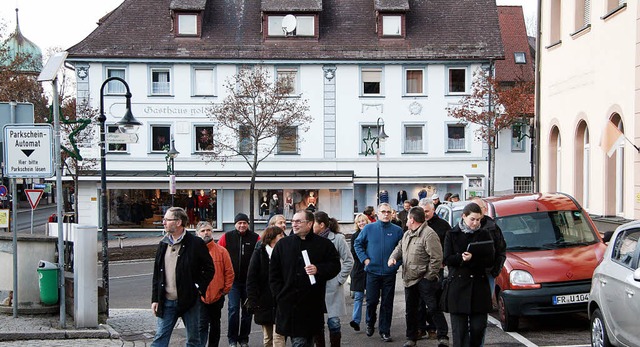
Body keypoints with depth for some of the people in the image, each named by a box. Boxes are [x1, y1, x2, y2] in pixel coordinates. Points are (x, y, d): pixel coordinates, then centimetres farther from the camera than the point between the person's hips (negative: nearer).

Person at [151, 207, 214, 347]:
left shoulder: (196, 243, -6)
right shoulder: (163, 245, 9)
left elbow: (209, 269, 0)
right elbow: (157, 274, 13)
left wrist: (199, 288, -9)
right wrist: (155, 299, 8)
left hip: (189, 300, -4)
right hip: (167, 301, 4)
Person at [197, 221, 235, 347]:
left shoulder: (221, 251, 0)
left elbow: (229, 272, 3)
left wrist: (225, 289, 0)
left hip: (217, 296, 2)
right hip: (199, 297, -2)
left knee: (215, 325, 16)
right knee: (202, 325, -10)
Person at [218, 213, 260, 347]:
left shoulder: (255, 238, -1)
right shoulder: (227, 237, 0)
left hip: (249, 280, 1)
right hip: (233, 280, -1)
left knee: (247, 309, 8)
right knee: (234, 308, -6)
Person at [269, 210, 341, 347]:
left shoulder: (324, 244, 3)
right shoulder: (283, 244, 8)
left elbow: (335, 265, 4)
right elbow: (274, 273, 9)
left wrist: (318, 269, -13)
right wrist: (279, 295, 1)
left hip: (312, 305, 0)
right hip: (288, 304, 1)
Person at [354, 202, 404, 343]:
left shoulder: (397, 230, 1)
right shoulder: (369, 228, 1)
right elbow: (358, 244, 8)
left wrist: (397, 261, -4)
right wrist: (364, 259, -2)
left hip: (390, 272, 0)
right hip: (373, 271, 0)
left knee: (387, 303, 4)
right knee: (371, 301, 3)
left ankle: (385, 331, 13)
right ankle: (370, 323, 29)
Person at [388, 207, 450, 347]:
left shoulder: (429, 234, -16)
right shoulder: (407, 234, 14)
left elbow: (436, 258, -19)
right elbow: (400, 247, 26)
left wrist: (429, 276, -17)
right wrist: (393, 257, 3)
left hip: (425, 279, -9)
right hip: (409, 280, 9)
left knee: (434, 308, -7)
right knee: (410, 310, 16)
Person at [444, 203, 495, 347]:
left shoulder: (484, 234, 8)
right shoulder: (452, 234, 5)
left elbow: (490, 260, -1)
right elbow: (447, 259, -2)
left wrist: (472, 259, -15)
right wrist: (461, 258, -18)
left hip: (479, 285, 1)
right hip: (458, 285, -1)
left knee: (478, 326, 0)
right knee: (459, 328, -2)